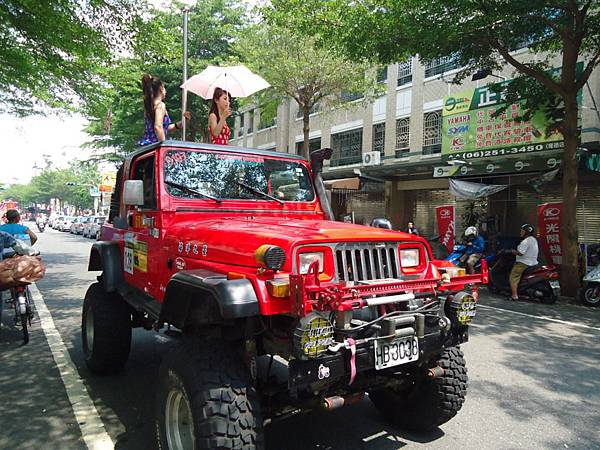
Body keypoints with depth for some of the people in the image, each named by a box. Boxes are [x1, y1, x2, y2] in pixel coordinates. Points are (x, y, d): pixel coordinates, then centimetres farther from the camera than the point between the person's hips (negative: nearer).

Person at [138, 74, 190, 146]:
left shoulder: (149, 105, 18)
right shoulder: (160, 105, -8)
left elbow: (164, 128, 23)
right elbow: (158, 127, -21)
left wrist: (181, 122, 20)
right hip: (154, 144, -9)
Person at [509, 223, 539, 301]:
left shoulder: (526, 241, -17)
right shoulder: (534, 240, 14)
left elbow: (520, 253, -24)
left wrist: (513, 252, -8)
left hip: (524, 263, -10)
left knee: (513, 277, -9)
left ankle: (514, 295, -17)